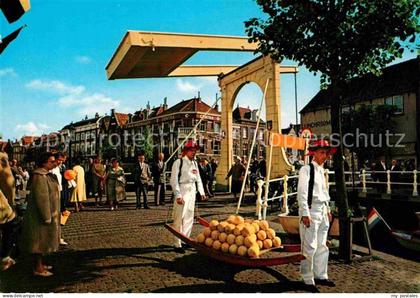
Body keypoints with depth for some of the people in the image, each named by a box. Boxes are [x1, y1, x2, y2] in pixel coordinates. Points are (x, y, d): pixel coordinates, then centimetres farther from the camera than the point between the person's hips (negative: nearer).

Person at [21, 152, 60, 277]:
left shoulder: (47, 175, 11)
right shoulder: (40, 176, -21)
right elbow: (41, 198, -24)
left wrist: (52, 215, 21)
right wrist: (47, 217, -23)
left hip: (49, 213, 10)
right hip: (40, 215, -10)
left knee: (43, 240, 18)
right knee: (40, 240, 0)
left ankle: (40, 264, 30)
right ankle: (38, 268, 10)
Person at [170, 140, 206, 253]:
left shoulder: (194, 163, 13)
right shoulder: (178, 162, -9)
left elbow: (198, 178, 20)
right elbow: (174, 180, -14)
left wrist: (201, 192, 12)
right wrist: (178, 195, -20)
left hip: (192, 192, 8)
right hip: (182, 192, -8)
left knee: (189, 217, 13)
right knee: (179, 218, -6)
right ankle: (178, 245, 1)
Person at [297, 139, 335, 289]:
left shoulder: (322, 170, 15)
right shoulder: (307, 169, -11)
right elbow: (302, 193, -16)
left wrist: (328, 210, 18)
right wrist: (305, 214, -20)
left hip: (322, 211, 8)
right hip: (311, 211, -8)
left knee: (322, 246, 15)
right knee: (310, 247, -3)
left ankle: (320, 275, 27)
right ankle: (308, 279, 9)